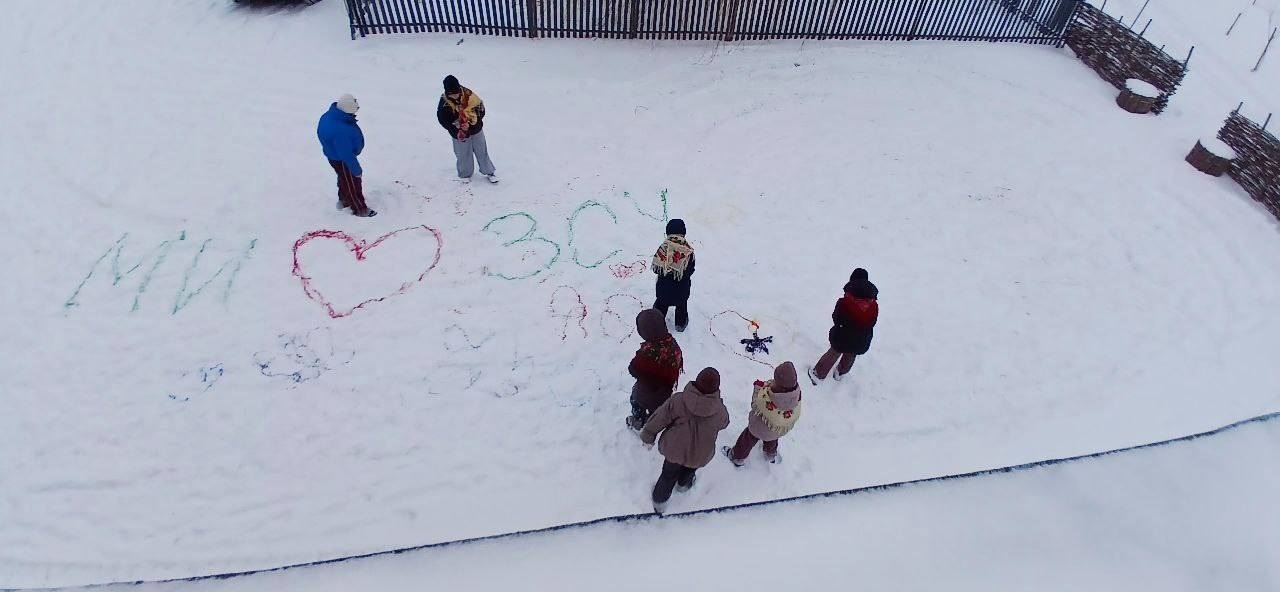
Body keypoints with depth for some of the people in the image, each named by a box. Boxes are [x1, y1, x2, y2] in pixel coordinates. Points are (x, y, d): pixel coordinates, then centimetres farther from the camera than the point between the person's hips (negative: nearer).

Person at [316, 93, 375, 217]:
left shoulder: (331, 115, -12)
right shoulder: (339, 130, -42)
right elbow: (346, 154, -33)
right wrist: (356, 170, -20)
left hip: (335, 155, 9)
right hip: (342, 160, -9)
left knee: (344, 179, 30)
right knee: (352, 183, 11)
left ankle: (344, 200, 53)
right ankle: (360, 209, 31)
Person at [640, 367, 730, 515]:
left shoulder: (677, 401, -27)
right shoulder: (720, 411, -25)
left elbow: (658, 420, -16)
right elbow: (724, 423, 0)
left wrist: (648, 437, 2)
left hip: (674, 449, 0)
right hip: (699, 456, 1)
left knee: (669, 475, 26)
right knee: (689, 470, 35)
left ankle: (659, 501, 45)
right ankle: (683, 484, 63)